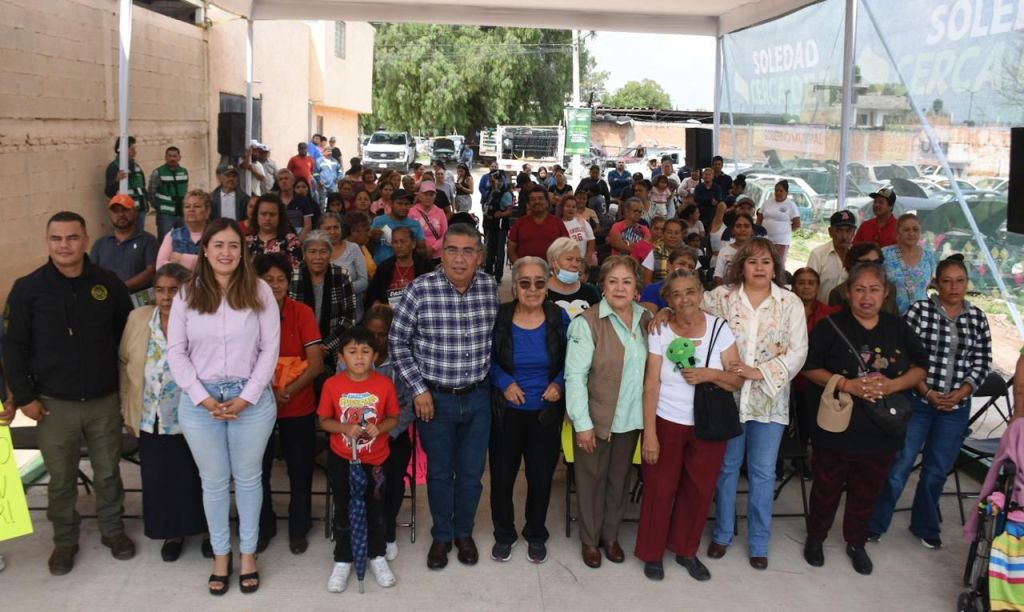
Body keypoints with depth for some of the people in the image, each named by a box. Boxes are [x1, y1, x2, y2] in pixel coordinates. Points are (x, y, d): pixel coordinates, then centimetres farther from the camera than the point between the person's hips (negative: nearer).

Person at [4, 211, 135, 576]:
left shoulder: (109, 284, -1)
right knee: (61, 479, 10)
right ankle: (65, 540, 29)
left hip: (104, 400, 1)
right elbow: (14, 347, -2)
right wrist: (24, 396, -6)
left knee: (108, 472, 13)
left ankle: (113, 530, 33)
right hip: (54, 404, -1)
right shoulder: (28, 289, -5)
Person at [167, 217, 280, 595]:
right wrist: (203, 397, -10)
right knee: (214, 481, 12)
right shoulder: (187, 295, 1)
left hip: (252, 400, -1)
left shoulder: (260, 291, -2)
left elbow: (270, 349, -4)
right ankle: (220, 554, 28)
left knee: (248, 478, 11)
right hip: (200, 402, 1)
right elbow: (176, 352, -1)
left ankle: (248, 553, 27)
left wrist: (246, 397, -12)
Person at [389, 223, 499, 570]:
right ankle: (441, 536, 33)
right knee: (439, 472, 13)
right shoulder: (420, 289, -14)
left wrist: (491, 377, 7)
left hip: (477, 397, 2)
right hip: (435, 397, -2)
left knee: (471, 472, 13)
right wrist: (418, 388, -8)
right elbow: (398, 341, -7)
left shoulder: (491, 288, -5)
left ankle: (464, 532, 36)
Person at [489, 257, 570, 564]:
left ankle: (536, 535, 34)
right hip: (507, 411, -1)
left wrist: (559, 383, -12)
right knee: (502, 475, 8)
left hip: (546, 412, 1)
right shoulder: (499, 317, -10)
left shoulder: (559, 318, -6)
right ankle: (504, 534, 31)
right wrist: (504, 382, -14)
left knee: (541, 476, 11)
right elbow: (487, 358, 1)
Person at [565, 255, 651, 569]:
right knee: (592, 479, 11)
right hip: (597, 417, -5)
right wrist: (582, 423, -18)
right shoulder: (587, 322, -15)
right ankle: (589, 540, 30)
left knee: (619, 478, 18)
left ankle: (610, 535, 37)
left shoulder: (647, 319, 3)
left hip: (632, 418, 5)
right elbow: (575, 375, -16)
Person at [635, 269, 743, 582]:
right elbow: (651, 384, -9)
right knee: (659, 489, 6)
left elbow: (738, 381, -3)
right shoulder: (660, 331, -8)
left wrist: (710, 374, -23)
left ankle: (686, 551, 32)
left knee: (699, 490, 11)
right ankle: (652, 552, 26)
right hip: (666, 424, -2)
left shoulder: (720, 328, -5)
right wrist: (649, 433, -13)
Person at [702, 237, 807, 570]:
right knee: (726, 467, 13)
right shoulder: (722, 296, 0)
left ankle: (759, 542, 24)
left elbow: (797, 352, -6)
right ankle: (722, 534, 30)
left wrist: (760, 372, -16)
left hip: (769, 398, 0)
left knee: (763, 472, 8)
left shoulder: (790, 303, -1)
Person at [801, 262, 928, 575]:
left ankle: (856, 543, 37)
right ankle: (815, 537, 35)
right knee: (827, 488, 12)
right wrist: (848, 385, -20)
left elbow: (920, 368, 6)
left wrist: (892, 385, -13)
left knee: (867, 492, 17)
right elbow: (809, 368, -8)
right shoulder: (831, 326, -9)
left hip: (882, 429, 3)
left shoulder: (898, 328, 2)